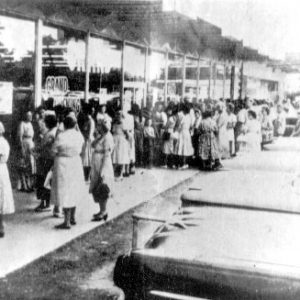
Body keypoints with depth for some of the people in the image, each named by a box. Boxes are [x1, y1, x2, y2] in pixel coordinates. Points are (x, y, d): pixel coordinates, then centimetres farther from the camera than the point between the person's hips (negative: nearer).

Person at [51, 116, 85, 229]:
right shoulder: (79, 135, -1)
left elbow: (54, 152, -8)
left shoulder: (60, 136, -17)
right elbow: (79, 151, 2)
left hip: (63, 164, -6)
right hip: (76, 163, 6)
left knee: (64, 193, -1)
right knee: (73, 192, 18)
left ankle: (67, 222, 1)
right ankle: (72, 218, 26)